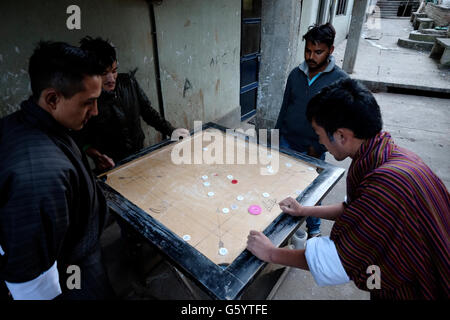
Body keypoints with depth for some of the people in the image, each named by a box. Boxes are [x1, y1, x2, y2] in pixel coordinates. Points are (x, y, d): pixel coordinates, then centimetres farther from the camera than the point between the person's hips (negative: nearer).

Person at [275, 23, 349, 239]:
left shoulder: (340, 80, -10)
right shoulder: (296, 74, 4)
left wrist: (318, 147, -14)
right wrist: (276, 136, 11)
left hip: (312, 149, -4)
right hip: (286, 143, 4)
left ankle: (313, 229, 35)